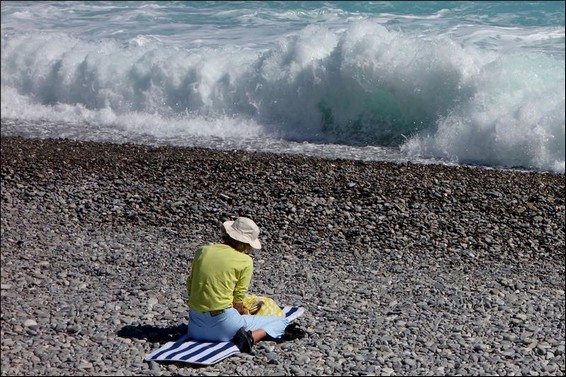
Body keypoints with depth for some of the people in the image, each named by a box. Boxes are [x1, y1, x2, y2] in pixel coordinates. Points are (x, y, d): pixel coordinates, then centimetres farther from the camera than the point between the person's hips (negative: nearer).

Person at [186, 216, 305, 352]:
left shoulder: (203, 251, 5)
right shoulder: (245, 261, -8)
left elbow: (190, 286, 11)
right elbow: (237, 302, -6)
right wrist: (243, 312, 16)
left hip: (196, 327, 5)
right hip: (222, 325, -5)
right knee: (280, 321, 10)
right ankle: (251, 337, -13)